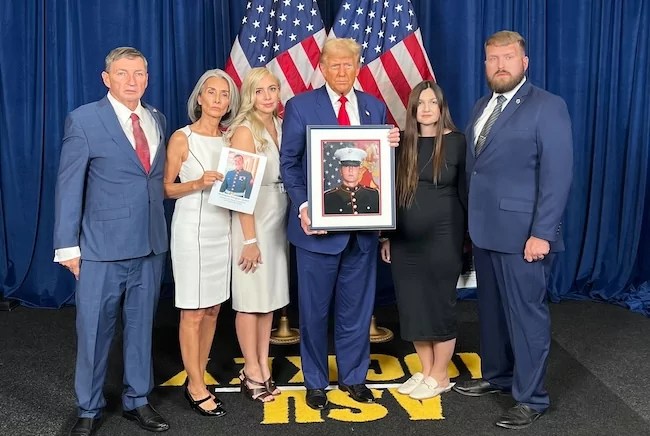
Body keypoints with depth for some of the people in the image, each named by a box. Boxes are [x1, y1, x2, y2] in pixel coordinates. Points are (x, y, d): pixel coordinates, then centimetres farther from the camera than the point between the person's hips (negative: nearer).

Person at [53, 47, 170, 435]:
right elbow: (69, 186, -6)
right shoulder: (84, 120, -5)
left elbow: (159, 178, 12)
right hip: (103, 244, -4)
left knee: (142, 326, 14)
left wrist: (161, 231, 6)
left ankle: (138, 400, 30)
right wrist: (68, 245, -8)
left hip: (151, 243, 4)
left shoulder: (157, 119, 9)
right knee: (94, 330, 7)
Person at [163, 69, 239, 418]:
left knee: (212, 308, 9)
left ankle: (197, 378, 23)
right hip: (192, 229, -5)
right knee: (192, 312, -1)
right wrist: (197, 184, -20)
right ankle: (196, 387, 11)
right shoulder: (182, 138, -5)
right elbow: (166, 188, -5)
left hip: (222, 228, 6)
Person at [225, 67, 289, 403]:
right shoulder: (245, 131, -11)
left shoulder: (280, 126, 8)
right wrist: (250, 239, -18)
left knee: (270, 297, 12)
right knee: (251, 299, 3)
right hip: (253, 222, -7)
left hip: (278, 221, 7)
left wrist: (287, 223, 6)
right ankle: (252, 371, 16)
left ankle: (263, 366, 23)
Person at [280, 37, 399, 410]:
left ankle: (354, 376, 30)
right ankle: (316, 381, 25)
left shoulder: (375, 107, 9)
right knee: (314, 308, 8)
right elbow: (289, 163, -2)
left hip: (363, 225, 3)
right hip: (318, 224, -3)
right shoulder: (300, 106, 0)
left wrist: (391, 146, -10)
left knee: (357, 306, 13)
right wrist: (303, 206, -15)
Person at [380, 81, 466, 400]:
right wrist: (387, 235, 8)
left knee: (440, 305, 5)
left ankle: (440, 376, 20)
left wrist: (470, 234, -4)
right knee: (412, 306, 10)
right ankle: (426, 370, 26)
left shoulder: (457, 142, -4)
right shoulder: (403, 142, 5)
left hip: (442, 238, -4)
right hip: (406, 239, 4)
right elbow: (392, 190, 9)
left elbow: (466, 191, -2)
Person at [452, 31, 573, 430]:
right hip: (485, 229, 7)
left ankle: (531, 398, 15)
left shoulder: (547, 106, -8)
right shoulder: (482, 107, 14)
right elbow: (475, 168, 13)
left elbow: (558, 175, -14)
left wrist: (542, 233, -19)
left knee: (526, 313, 2)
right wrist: (470, 221, 10)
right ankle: (497, 375, 35)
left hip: (522, 232, -7)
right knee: (492, 308, 17)